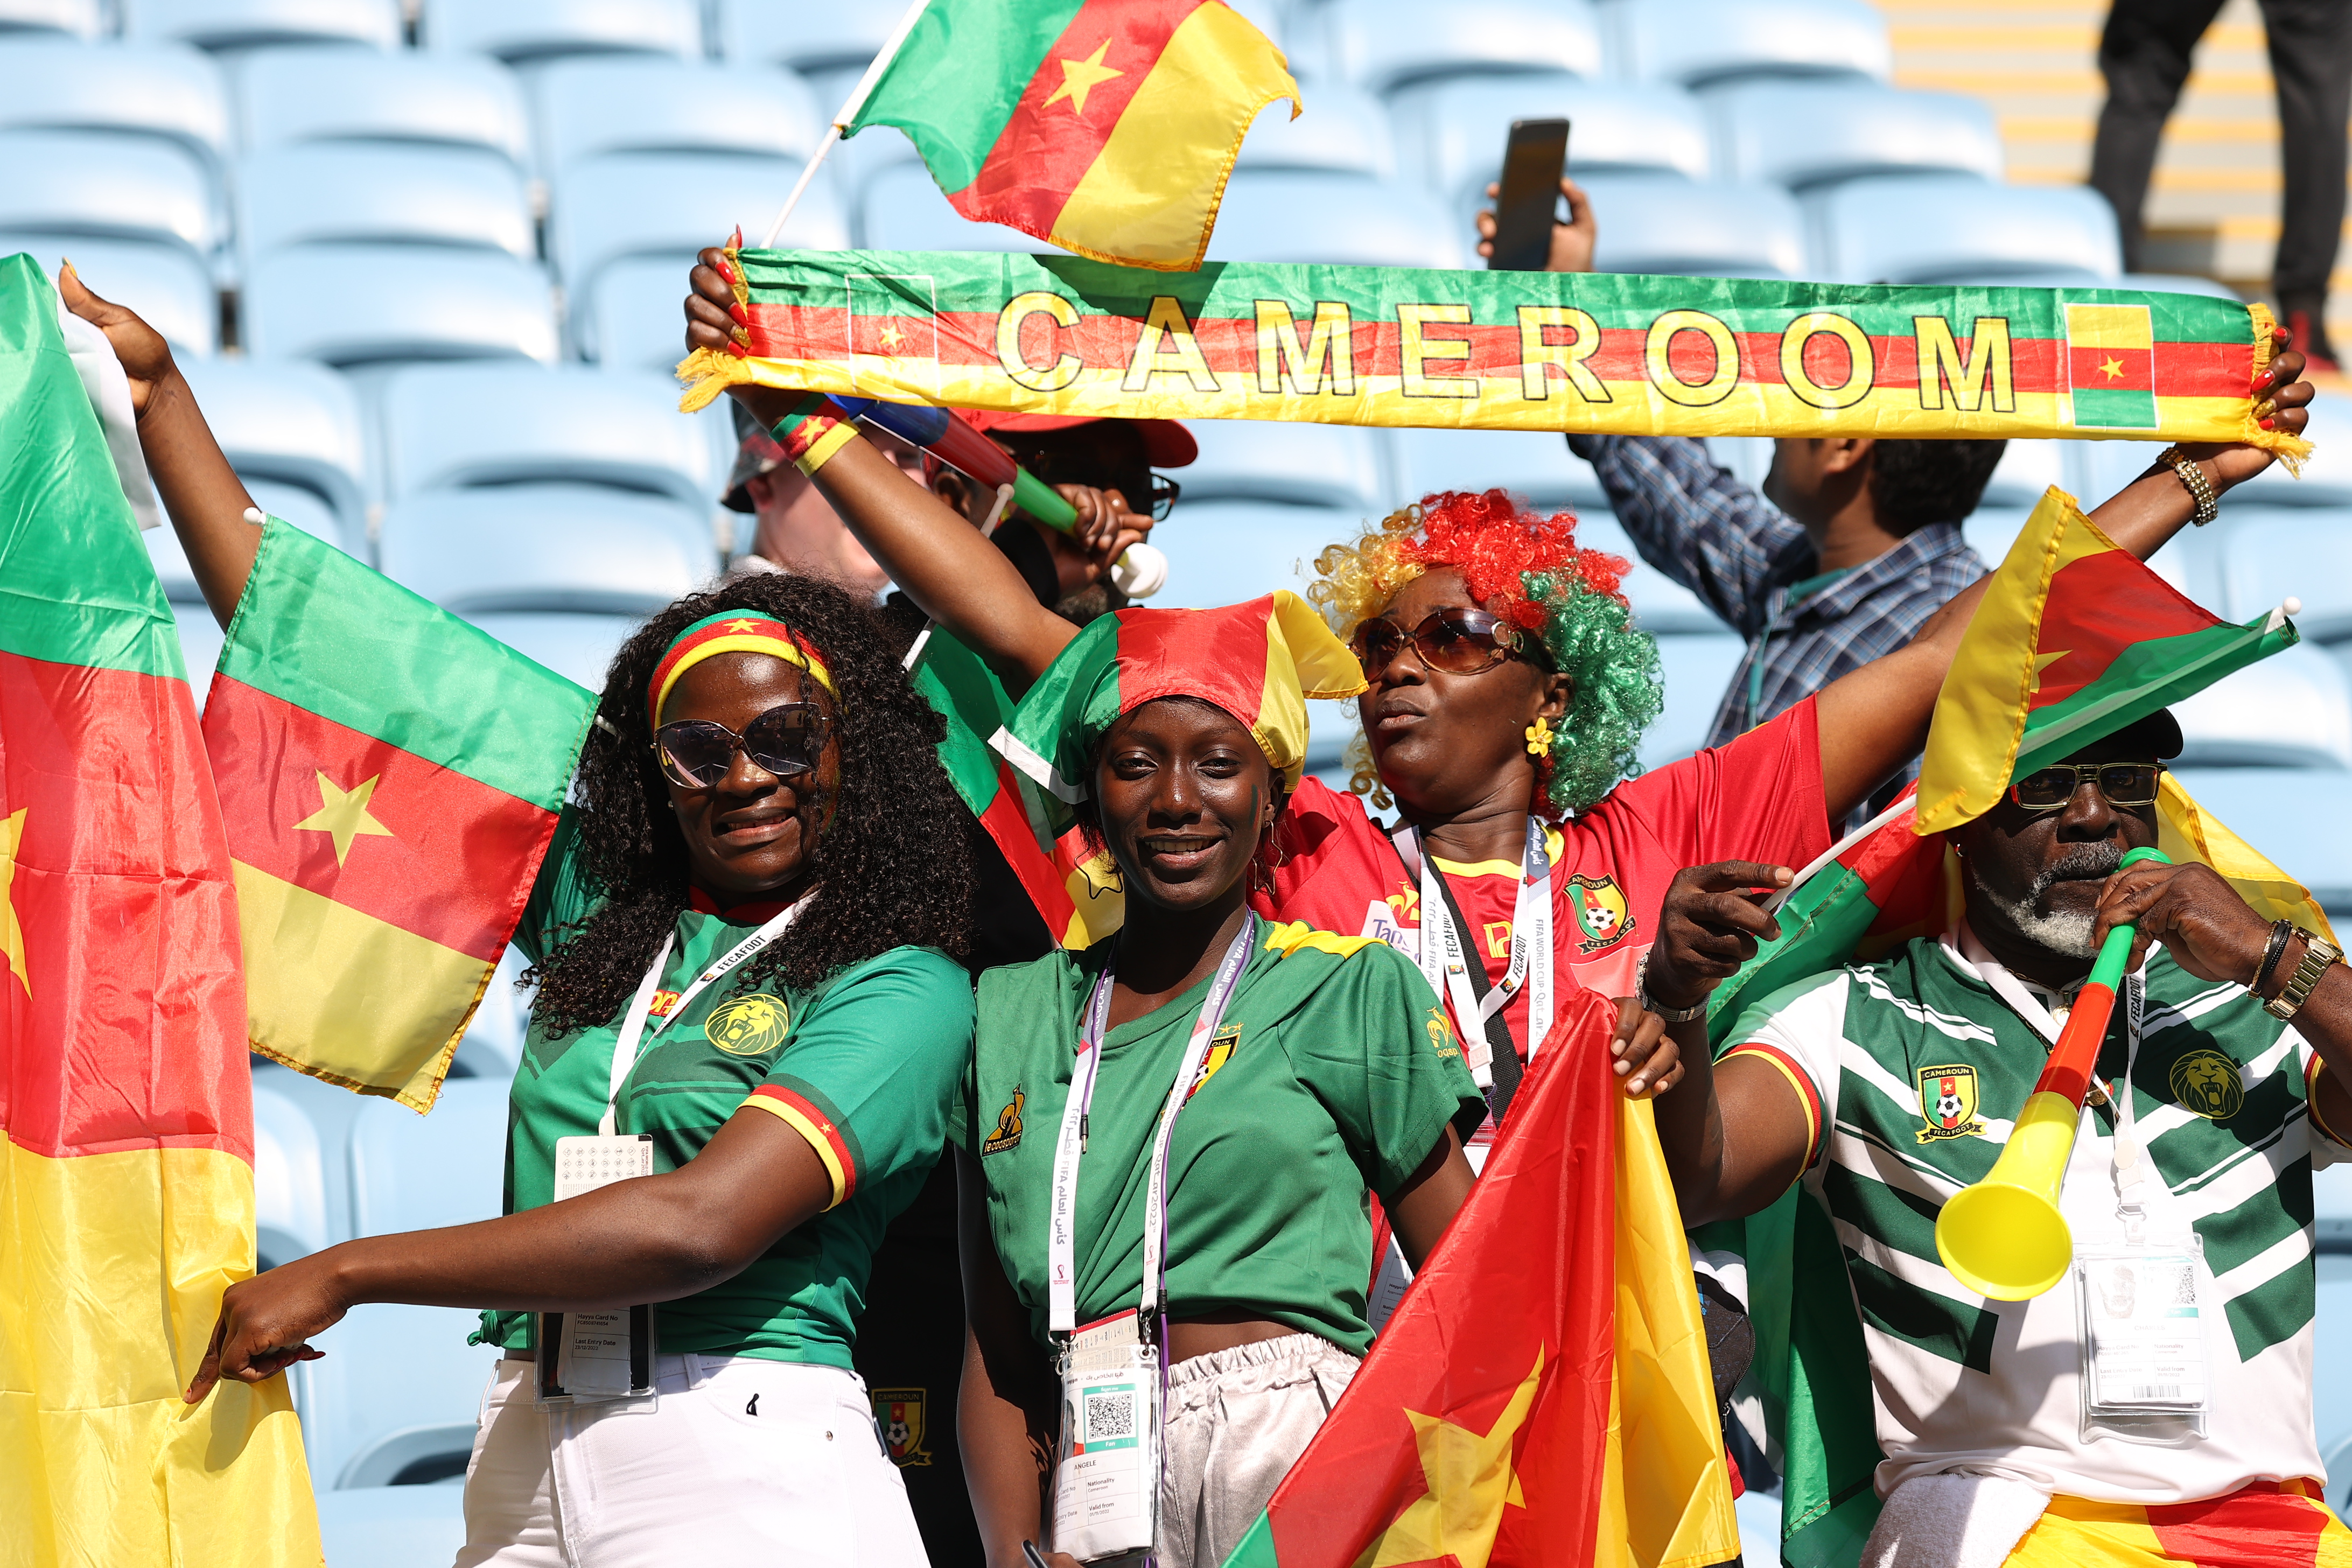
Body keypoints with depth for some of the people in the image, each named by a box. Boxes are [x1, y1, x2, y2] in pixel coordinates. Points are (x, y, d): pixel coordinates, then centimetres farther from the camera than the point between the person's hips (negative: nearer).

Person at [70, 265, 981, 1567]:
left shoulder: (904, 987, -4)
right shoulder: (597, 906, 14)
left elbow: (706, 1224, -17)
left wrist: (341, 1276, -14)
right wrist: (158, 398, 17)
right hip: (527, 1458, 5)